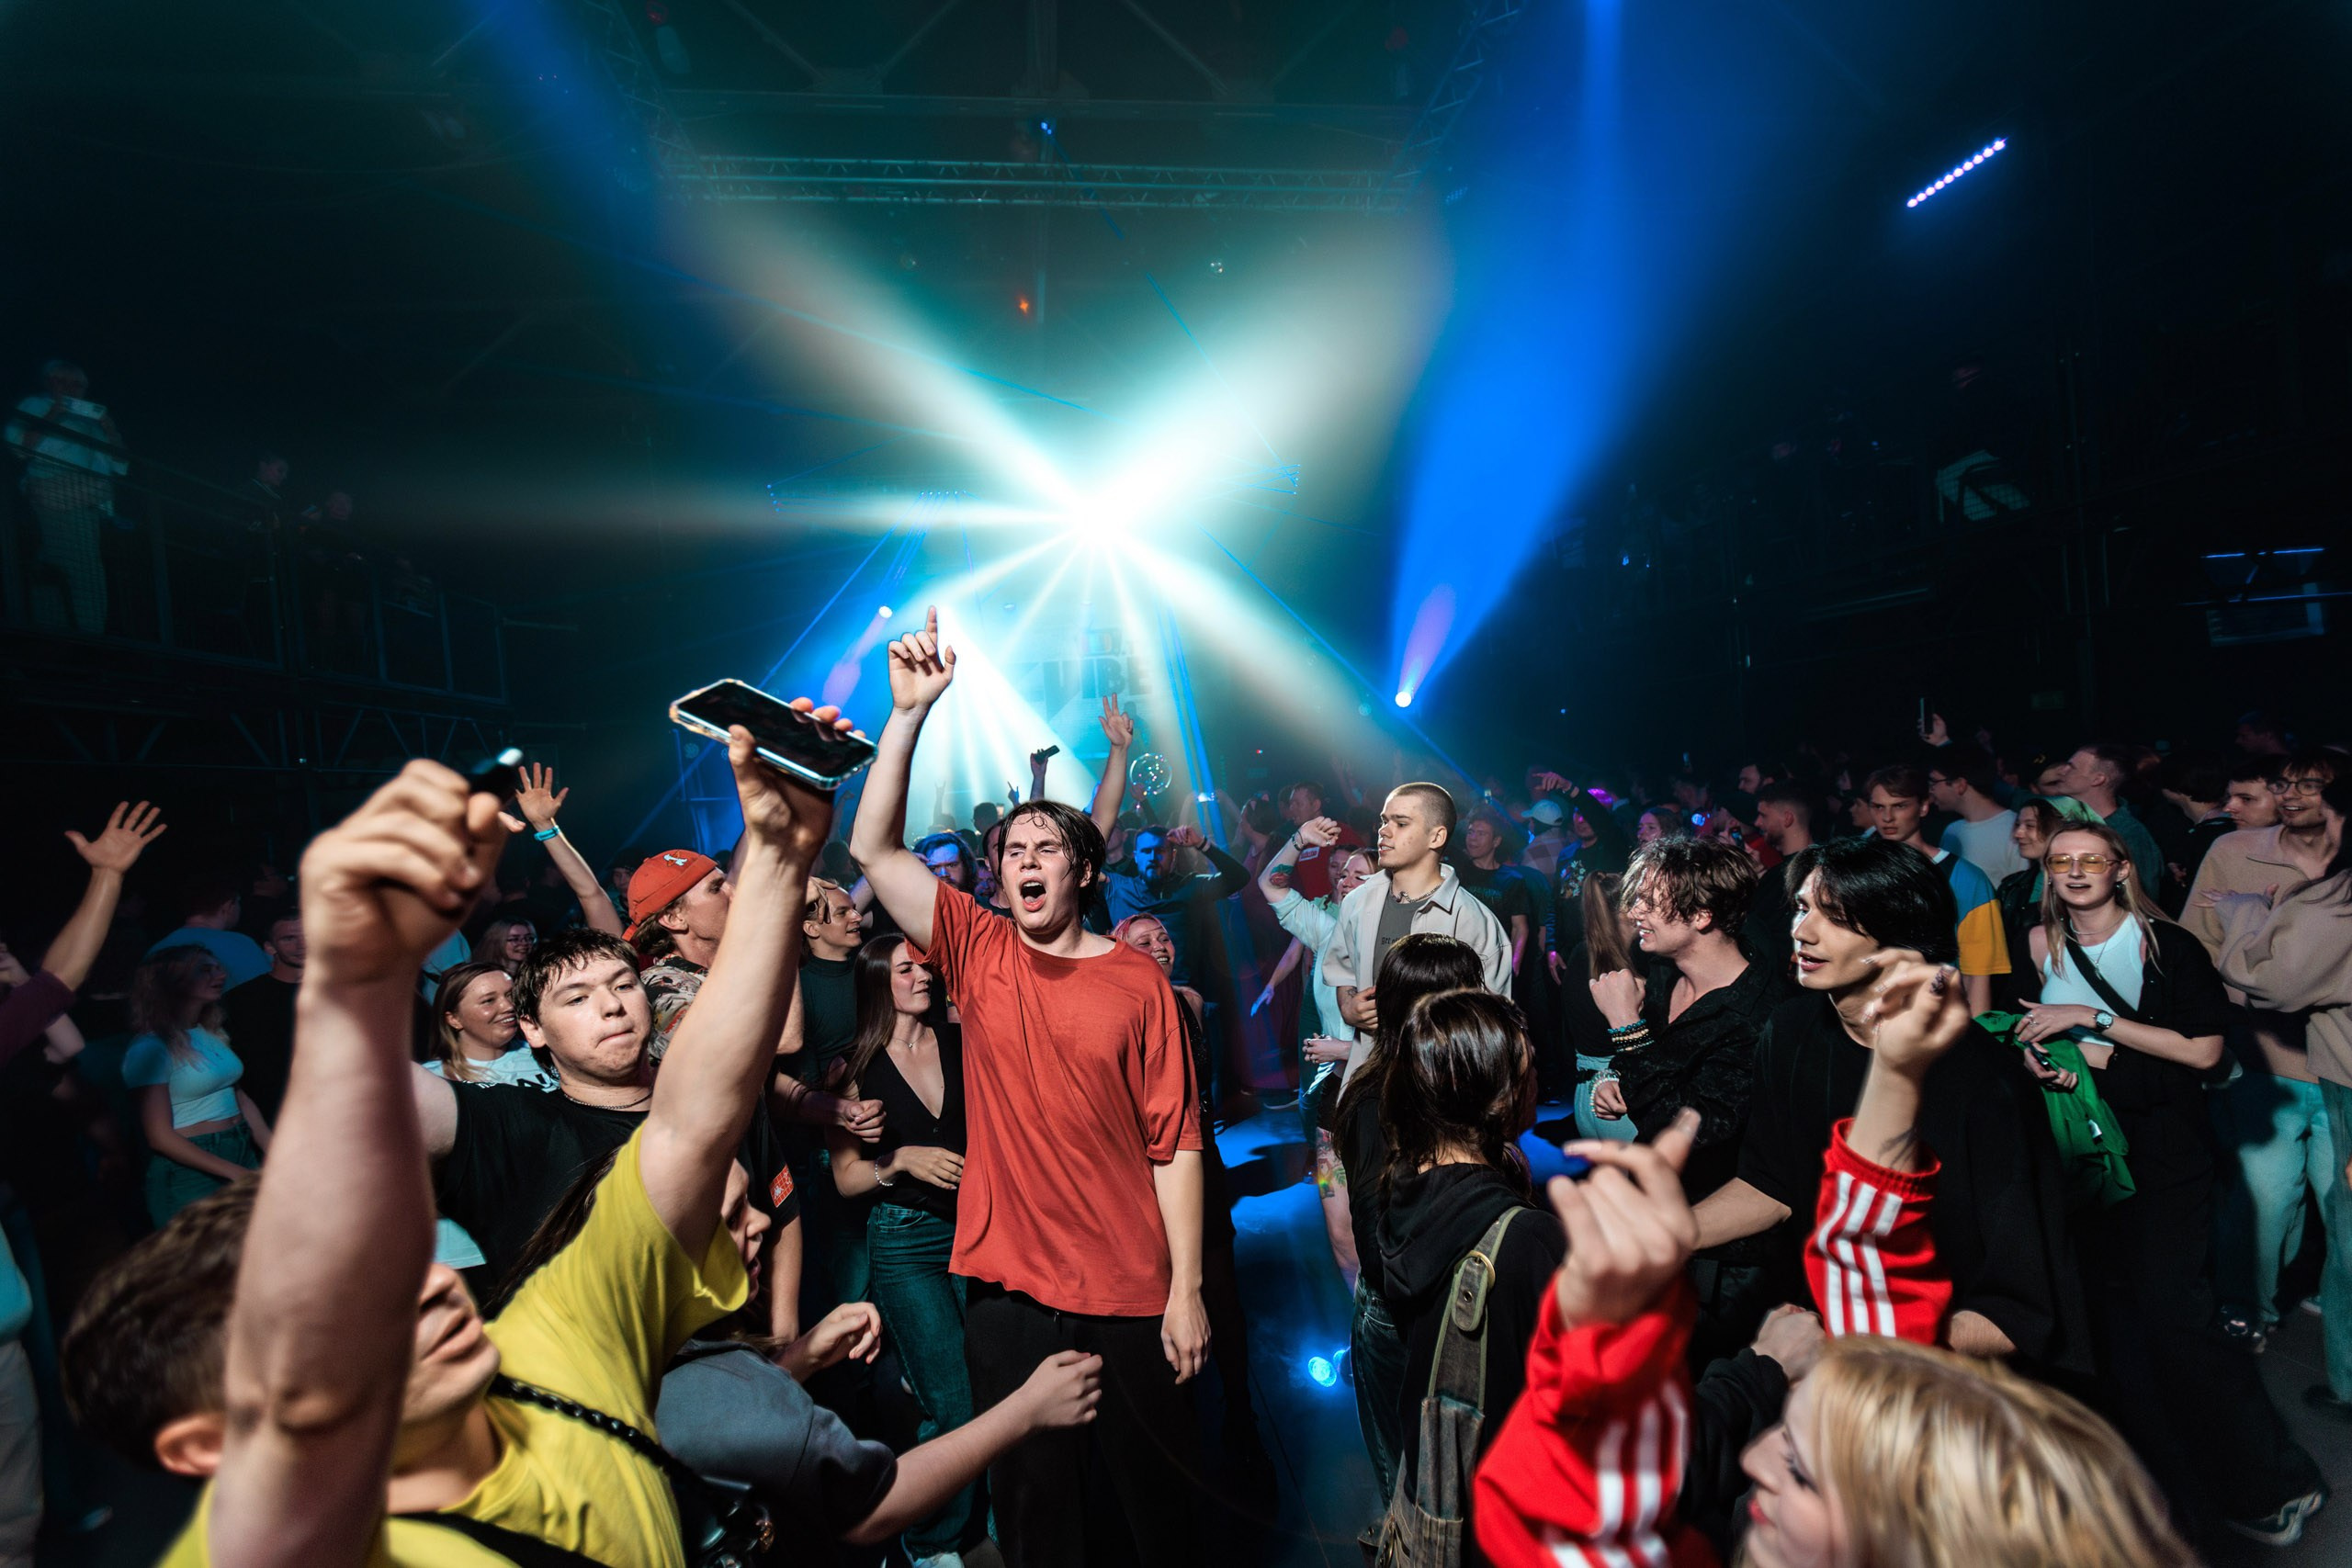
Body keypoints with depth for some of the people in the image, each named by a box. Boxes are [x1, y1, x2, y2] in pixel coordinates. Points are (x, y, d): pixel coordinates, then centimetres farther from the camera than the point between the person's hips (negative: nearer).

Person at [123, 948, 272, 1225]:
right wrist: (233, 1172, -17)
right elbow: (160, 1137, -13)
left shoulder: (212, 1035, 11)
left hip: (244, 1155, 6)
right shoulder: (150, 1049, -11)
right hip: (191, 1171, -6)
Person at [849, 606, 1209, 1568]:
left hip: (1131, 1295, -1)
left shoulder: (1138, 982, -5)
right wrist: (909, 712, -18)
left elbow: (1174, 1143, -5)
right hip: (1009, 1286, 1)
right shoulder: (979, 955, -1)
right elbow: (874, 848, -10)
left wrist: (1187, 1291, -7)